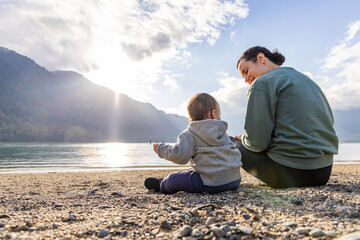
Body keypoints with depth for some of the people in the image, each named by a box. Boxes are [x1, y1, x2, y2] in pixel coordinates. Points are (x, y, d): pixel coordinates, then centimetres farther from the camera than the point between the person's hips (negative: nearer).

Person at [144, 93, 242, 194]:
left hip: (213, 184, -7)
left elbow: (180, 155, -18)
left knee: (173, 179, 6)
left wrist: (161, 148, -2)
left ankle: (160, 185, 35)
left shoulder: (189, 134, -6)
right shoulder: (223, 132, 15)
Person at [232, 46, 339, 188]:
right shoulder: (307, 80, 16)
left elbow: (257, 143, -16)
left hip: (292, 174, -8)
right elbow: (329, 121, 20)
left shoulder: (262, 83, -9)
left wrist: (243, 138, 8)